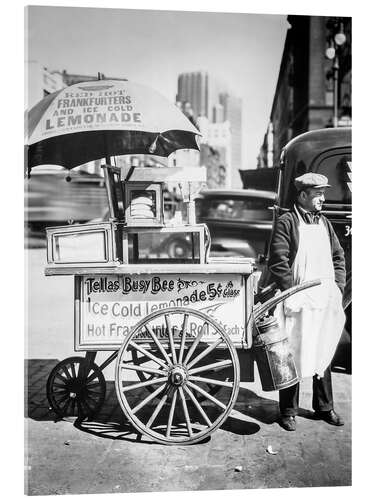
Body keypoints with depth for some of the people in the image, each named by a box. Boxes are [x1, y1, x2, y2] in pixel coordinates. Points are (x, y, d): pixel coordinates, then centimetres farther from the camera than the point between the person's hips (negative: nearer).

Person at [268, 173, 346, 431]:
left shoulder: (325, 223, 13)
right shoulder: (286, 223, -7)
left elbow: (339, 257, 19)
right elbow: (277, 263, -12)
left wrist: (338, 287, 8)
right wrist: (293, 293, -16)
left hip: (326, 303, 6)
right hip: (298, 303, -6)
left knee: (323, 355, 16)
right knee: (293, 357, 2)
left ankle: (324, 407, 32)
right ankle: (288, 411, 17)